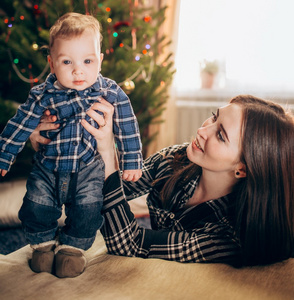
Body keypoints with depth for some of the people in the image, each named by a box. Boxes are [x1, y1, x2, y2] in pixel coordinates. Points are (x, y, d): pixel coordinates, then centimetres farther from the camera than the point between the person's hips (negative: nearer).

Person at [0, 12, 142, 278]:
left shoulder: (110, 93, -11)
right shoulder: (43, 96, -11)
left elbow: (127, 126, -2)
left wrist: (132, 161, 0)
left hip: (88, 169, -1)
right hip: (48, 168, 1)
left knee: (88, 209, -12)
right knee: (36, 207, -5)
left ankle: (72, 246, 17)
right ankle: (44, 243, 25)